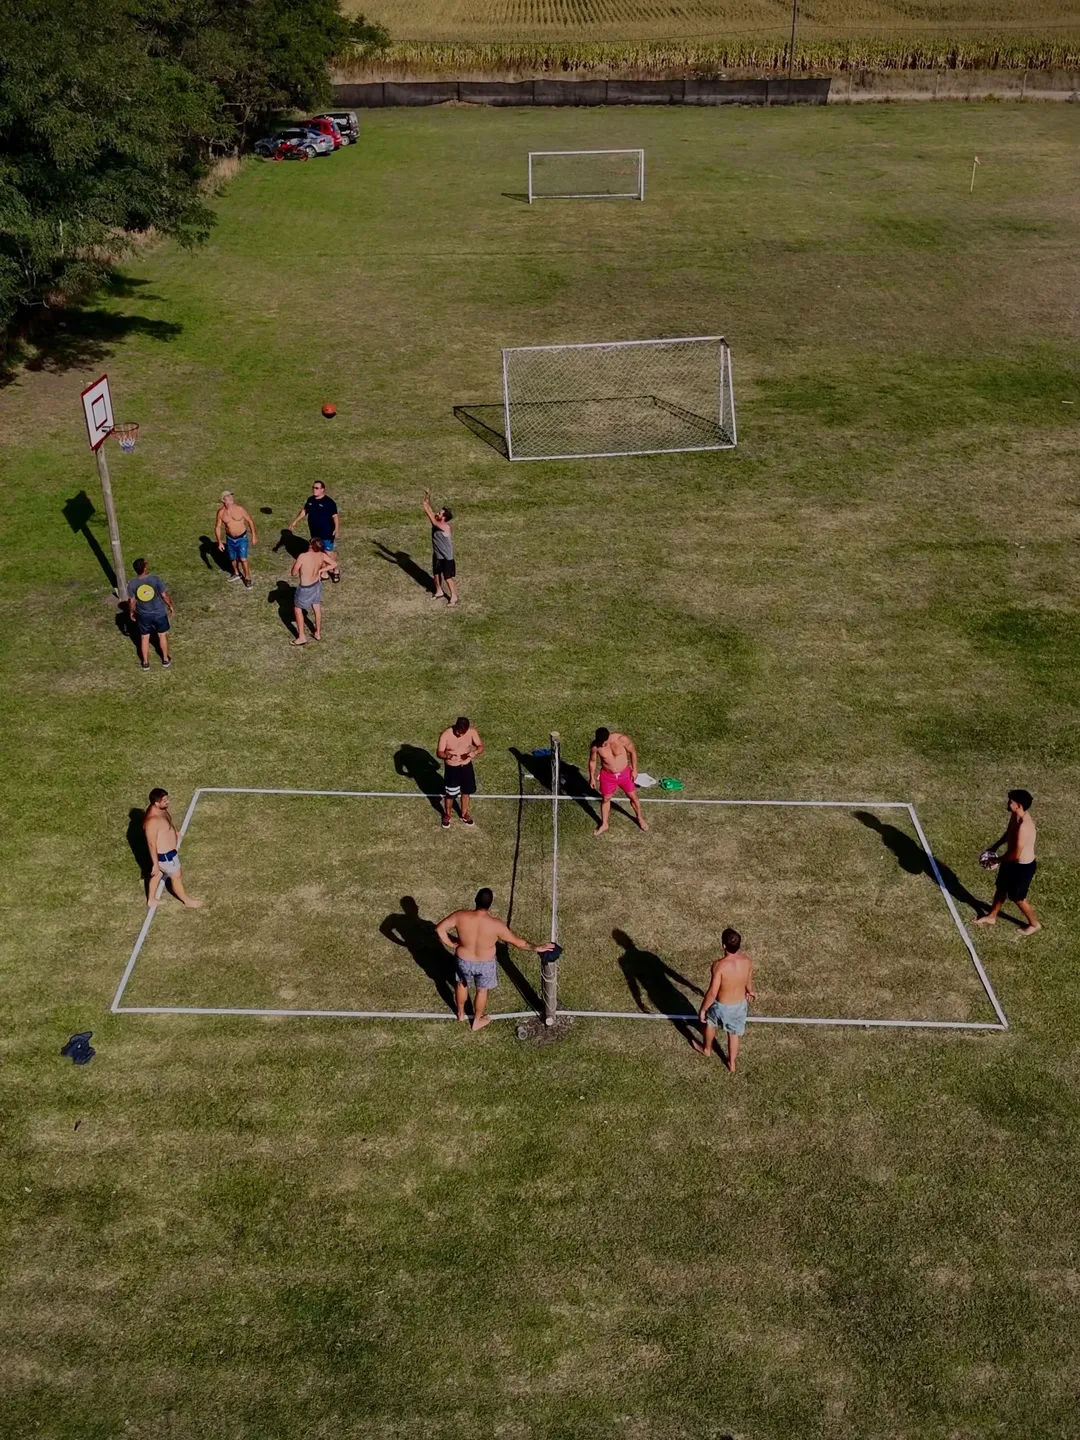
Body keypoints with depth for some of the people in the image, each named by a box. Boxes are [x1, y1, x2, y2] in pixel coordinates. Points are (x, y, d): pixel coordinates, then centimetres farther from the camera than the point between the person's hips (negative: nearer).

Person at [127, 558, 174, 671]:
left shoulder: (132, 584, -16)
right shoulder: (156, 579, -21)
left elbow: (131, 602, -7)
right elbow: (165, 595, -13)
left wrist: (131, 612, 12)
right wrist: (170, 606, 5)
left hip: (143, 615, 1)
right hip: (159, 613, -1)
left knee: (144, 638, 18)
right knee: (162, 635, 19)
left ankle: (145, 662, 29)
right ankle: (165, 660, 31)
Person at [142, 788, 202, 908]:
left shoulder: (160, 809, -9)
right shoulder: (152, 820, -37)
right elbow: (151, 844, -28)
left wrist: (175, 834, 27)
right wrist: (155, 864, -20)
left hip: (169, 850, 9)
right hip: (165, 855, -9)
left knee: (157, 875, 27)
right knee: (176, 878, 15)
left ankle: (151, 901, 48)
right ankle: (187, 901, 39)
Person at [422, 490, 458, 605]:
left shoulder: (445, 527, -29)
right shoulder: (436, 523, -6)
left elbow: (433, 520, -41)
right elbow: (430, 511, -11)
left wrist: (426, 508, -40)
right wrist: (427, 498, -23)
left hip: (446, 558, -8)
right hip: (437, 555, 8)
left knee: (448, 578, 3)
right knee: (436, 574, 22)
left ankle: (454, 597, 17)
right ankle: (439, 592, 43)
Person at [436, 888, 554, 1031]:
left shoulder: (460, 916, -27)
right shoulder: (496, 924, -30)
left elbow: (439, 928, -18)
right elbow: (517, 942, -19)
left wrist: (451, 944, -3)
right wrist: (536, 948, -4)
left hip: (464, 961, 1)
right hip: (485, 964, -1)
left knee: (461, 984, 32)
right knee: (482, 991, 27)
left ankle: (461, 1013, 56)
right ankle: (477, 1021, 49)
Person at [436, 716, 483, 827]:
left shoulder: (472, 731, -15)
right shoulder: (446, 735, -24)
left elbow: (481, 746, -6)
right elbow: (439, 753, -18)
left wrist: (475, 752, -30)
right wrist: (447, 755, -41)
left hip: (466, 766, 3)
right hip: (452, 768, -3)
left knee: (466, 791, 20)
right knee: (449, 794, 13)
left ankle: (464, 813, 44)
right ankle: (447, 815, 38)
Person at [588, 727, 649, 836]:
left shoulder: (622, 739, -29)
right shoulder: (595, 745, -24)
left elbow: (633, 751, -10)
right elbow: (592, 761, -5)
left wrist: (634, 769, -6)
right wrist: (592, 777, 4)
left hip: (625, 773, 0)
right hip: (607, 776, 0)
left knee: (633, 797, 16)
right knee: (605, 799, 17)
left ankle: (640, 818, 43)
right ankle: (604, 824, 39)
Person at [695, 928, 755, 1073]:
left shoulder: (719, 965, -35)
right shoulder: (747, 961, -19)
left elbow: (712, 992, -28)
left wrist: (703, 1009, -12)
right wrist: (750, 992, 25)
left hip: (722, 1006, -3)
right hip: (740, 1004, 3)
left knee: (710, 1024, 30)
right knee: (734, 1034, 26)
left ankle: (706, 1049, 55)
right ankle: (732, 1063, 44)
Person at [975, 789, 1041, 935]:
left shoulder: (1024, 826, -37)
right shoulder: (1015, 816, -9)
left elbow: (1015, 854, -31)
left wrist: (996, 860, -17)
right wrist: (995, 846, 11)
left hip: (1023, 867, -9)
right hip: (1011, 862, 9)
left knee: (1017, 897, 13)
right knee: (1001, 888, 25)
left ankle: (1034, 924, 37)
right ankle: (991, 916, 47)